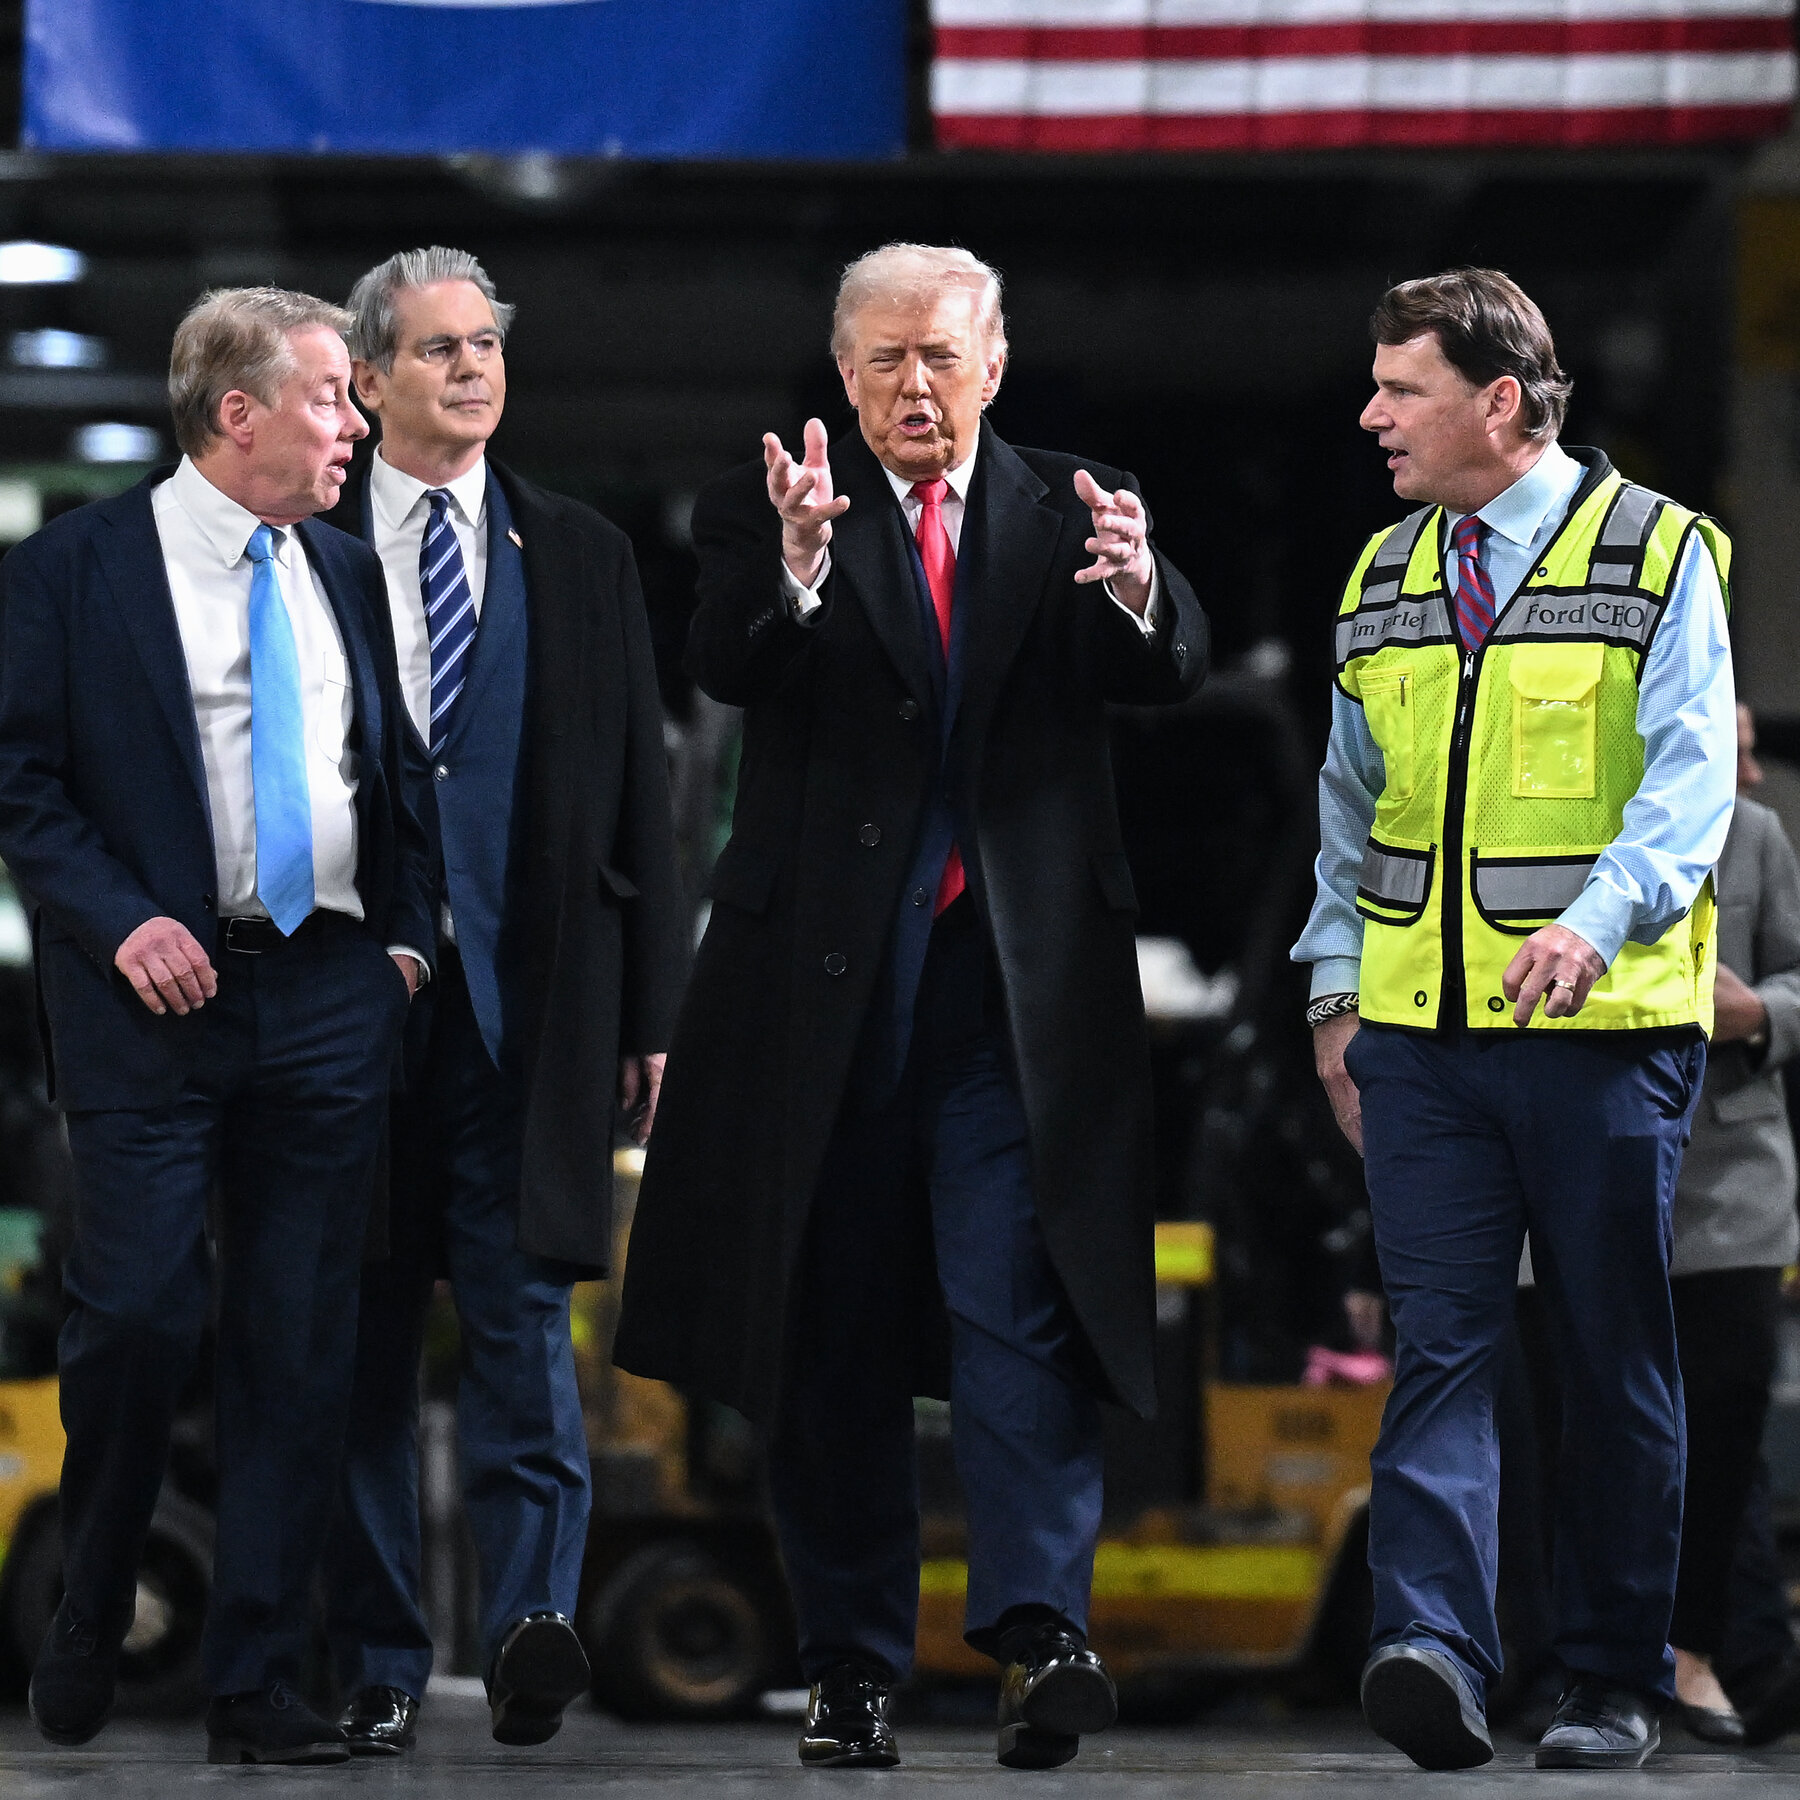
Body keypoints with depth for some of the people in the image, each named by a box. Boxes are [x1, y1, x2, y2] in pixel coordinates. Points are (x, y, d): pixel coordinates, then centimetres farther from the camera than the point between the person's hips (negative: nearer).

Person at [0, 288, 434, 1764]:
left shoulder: (350, 577, 14)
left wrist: (407, 934, 7)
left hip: (332, 997, 4)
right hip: (160, 989, -4)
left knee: (301, 1342, 2)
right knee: (138, 1312, -9)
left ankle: (259, 1688, 6)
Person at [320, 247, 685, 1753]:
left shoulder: (582, 558, 12)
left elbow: (640, 794, 11)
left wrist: (650, 1009, 5)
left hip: (527, 998, 0)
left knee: (523, 1316, -9)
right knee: (363, 1334, 3)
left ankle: (535, 1616, -14)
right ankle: (379, 1660, 8)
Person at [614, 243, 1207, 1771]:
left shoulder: (1070, 516, 8)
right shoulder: (764, 515, 4)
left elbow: (1169, 672, -8)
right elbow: (731, 668, -14)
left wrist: (1138, 590, -31)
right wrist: (801, 561, -34)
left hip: (1019, 983, 0)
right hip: (825, 982, 0)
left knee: (1020, 1302, -12)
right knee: (835, 1335, 5)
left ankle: (1041, 1629, -20)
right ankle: (854, 1666, 12)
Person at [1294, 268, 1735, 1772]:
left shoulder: (1659, 557, -2)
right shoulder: (1382, 581, 14)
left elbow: (1689, 775, -12)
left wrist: (1597, 918, -28)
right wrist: (1337, 984, 14)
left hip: (1604, 1029, -4)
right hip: (1420, 1030, 4)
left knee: (1617, 1362, 4)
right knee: (1441, 1345, -7)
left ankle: (1616, 1685, 13)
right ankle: (1434, 1650, -17)